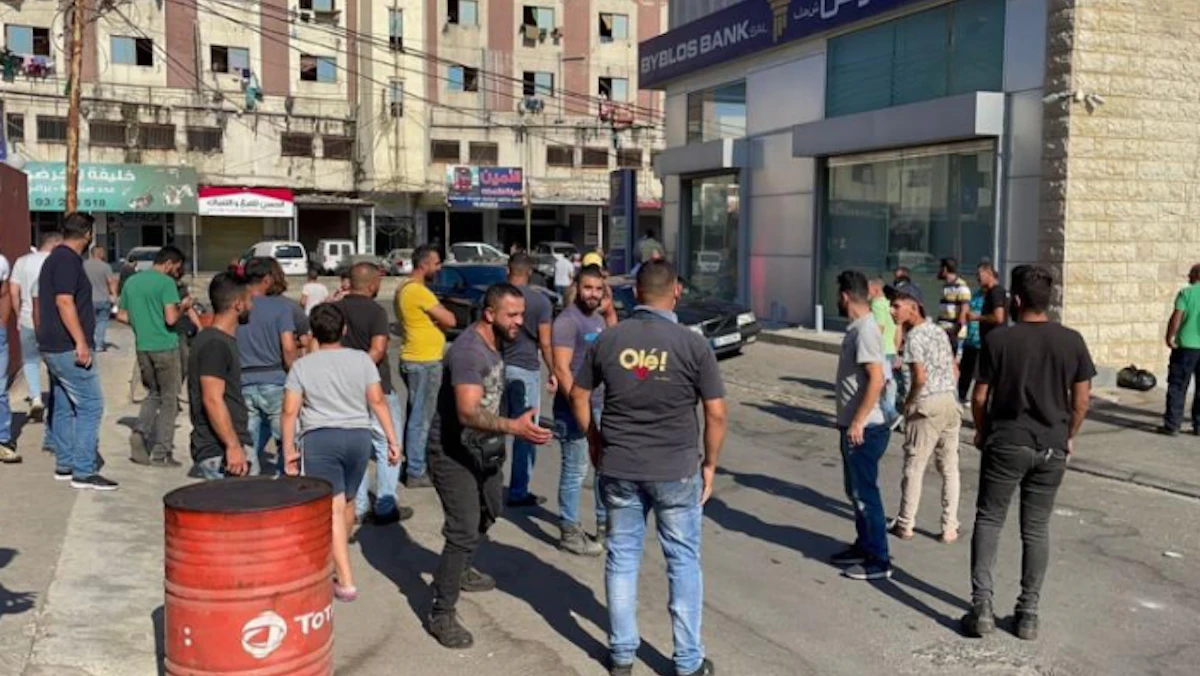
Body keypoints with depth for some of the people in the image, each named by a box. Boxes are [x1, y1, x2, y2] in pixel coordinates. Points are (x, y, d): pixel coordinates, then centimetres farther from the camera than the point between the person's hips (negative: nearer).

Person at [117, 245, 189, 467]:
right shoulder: (166, 283, -11)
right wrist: (183, 307, -1)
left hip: (142, 347, 6)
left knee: (153, 393, 22)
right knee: (169, 399, 4)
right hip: (165, 347, -6)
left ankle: (140, 432, 0)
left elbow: (121, 315, 16)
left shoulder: (131, 282, 11)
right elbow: (171, 318, -19)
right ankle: (161, 453, 5)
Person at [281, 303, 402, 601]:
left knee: (333, 509, -5)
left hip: (319, 439, -3)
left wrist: (289, 449, 3)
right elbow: (377, 400, -4)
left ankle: (345, 581, -12)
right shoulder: (361, 359, 3)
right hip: (358, 436, 3)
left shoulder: (302, 366, 1)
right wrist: (392, 439, -2)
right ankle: (336, 560, 39)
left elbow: (290, 411, -4)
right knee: (347, 502, 20)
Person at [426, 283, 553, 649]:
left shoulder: (497, 342, 1)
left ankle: (460, 570, 48)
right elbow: (468, 413, -41)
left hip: (484, 447, 10)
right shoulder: (468, 350, -28)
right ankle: (441, 614, 0)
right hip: (453, 452, -10)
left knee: (490, 511, 26)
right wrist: (514, 427, -54)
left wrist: (501, 438, 21)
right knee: (464, 531, -12)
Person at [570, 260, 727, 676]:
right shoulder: (693, 344, -10)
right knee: (683, 562, 11)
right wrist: (710, 464, 4)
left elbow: (579, 396, 7)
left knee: (622, 557, 15)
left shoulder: (608, 340, -2)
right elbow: (716, 413, -9)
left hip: (618, 468, 2)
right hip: (677, 470, -2)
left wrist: (594, 442, 18)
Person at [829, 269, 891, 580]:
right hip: (853, 426, 10)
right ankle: (864, 546, 32)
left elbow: (876, 379, -27)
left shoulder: (866, 330, -19)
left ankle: (878, 561, 8)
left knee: (865, 494, -2)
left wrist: (857, 421, -26)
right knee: (856, 491, 19)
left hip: (864, 429, -10)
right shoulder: (858, 328, 11)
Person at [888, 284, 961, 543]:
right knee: (949, 467, 9)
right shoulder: (939, 331, 12)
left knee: (914, 466, 4)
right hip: (950, 402, 7)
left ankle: (905, 525, 13)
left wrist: (908, 401, -6)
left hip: (927, 405, -7)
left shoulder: (914, 336, -12)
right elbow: (954, 370, 17)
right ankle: (949, 528, 13)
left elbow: (920, 377, -20)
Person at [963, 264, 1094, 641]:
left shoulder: (998, 339, -9)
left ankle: (982, 607, 1)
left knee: (988, 521, 8)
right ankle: (1028, 614, 15)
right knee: (1036, 529, 11)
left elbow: (980, 396, -5)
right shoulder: (1072, 341, -2)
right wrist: (1069, 437, 17)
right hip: (1052, 447, 3)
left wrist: (981, 432, 12)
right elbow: (1081, 399, 2)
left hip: (1006, 443, -2)